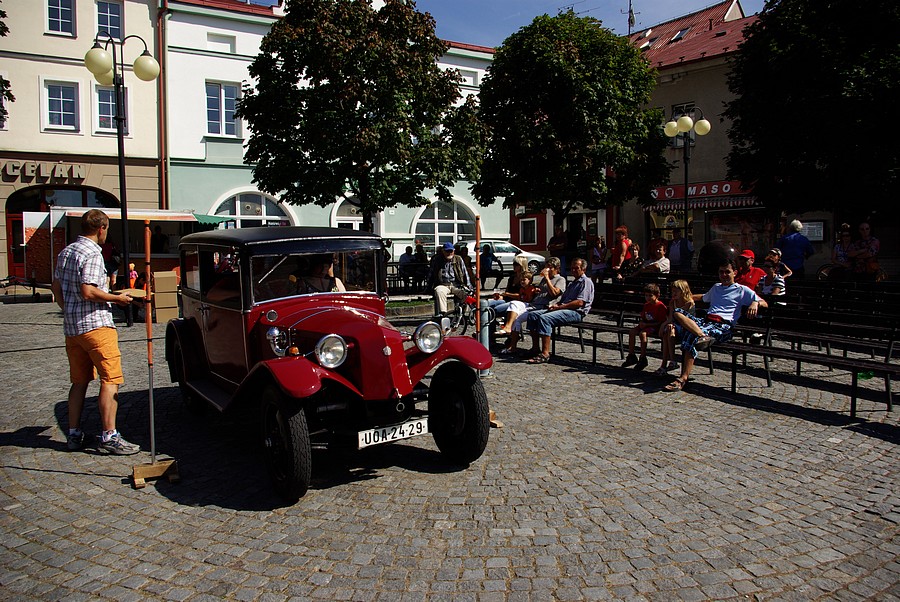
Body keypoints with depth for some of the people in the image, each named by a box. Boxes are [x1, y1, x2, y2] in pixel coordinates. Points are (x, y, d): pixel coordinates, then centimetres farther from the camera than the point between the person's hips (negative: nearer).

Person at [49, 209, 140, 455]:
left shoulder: (65, 252, 15)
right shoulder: (92, 254, -14)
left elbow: (56, 287, 21)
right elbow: (88, 292, -22)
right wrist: (118, 298, -10)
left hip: (71, 327, 9)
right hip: (95, 324, -9)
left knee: (79, 381, 16)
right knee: (110, 380, -6)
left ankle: (74, 435, 20)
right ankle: (109, 437, -7)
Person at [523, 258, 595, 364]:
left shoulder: (586, 282, -1)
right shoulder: (573, 283, 31)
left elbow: (580, 302, -14)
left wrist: (559, 307, -15)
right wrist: (555, 305, 3)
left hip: (576, 312, -10)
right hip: (563, 309, 10)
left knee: (544, 318, -32)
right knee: (532, 315, -4)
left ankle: (545, 354, -35)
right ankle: (535, 348, -5)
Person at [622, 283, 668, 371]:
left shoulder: (661, 306, -14)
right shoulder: (646, 305, 11)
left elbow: (661, 322, -17)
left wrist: (646, 324, -20)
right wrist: (641, 322, -5)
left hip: (656, 327, -8)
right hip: (645, 325, 8)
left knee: (642, 333, -32)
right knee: (632, 332, -11)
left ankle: (643, 359, -26)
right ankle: (631, 356, -6)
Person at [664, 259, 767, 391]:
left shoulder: (742, 290, 14)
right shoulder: (716, 288, 34)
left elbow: (764, 303, 7)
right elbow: (703, 297, 55)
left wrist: (755, 303, -13)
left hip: (723, 325, -6)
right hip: (705, 321, 7)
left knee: (691, 336, -35)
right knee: (677, 313, -22)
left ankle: (683, 378, -39)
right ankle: (703, 336, -44)